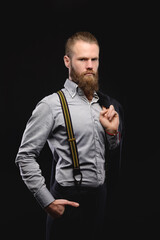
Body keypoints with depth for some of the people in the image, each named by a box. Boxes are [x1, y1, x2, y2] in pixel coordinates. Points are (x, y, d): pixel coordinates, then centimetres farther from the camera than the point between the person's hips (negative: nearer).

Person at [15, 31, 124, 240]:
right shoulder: (52, 105, -11)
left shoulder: (104, 104, 10)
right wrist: (47, 201, -13)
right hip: (69, 201, -6)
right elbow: (25, 157, -11)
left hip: (100, 198, 6)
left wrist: (112, 131, -1)